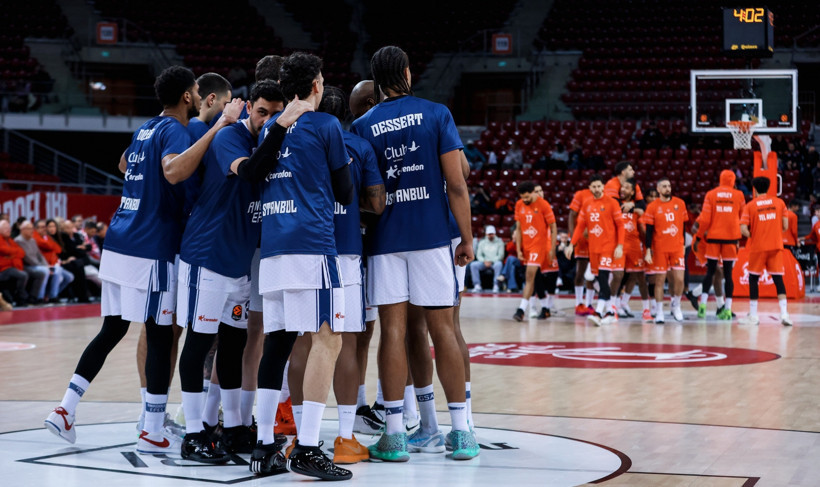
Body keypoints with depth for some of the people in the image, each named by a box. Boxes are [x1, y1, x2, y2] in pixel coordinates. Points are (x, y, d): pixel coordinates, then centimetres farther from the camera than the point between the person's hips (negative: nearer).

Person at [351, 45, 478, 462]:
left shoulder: (362, 126, 5)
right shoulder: (436, 115, 0)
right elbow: (456, 183, -4)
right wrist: (467, 237, 1)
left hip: (385, 240, 1)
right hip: (433, 236, -1)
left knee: (393, 331, 1)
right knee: (443, 330, 4)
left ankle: (395, 434, 0)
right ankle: (461, 431, 6)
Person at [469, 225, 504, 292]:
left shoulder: (499, 242, 4)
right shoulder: (482, 242, 13)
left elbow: (500, 255, -4)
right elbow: (478, 255, 7)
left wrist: (491, 261, -16)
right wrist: (484, 261, -12)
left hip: (495, 262, -3)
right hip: (484, 262, 3)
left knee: (498, 264, -39)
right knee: (473, 265, -24)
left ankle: (496, 286, -36)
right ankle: (477, 286, -25)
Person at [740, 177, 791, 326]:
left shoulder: (750, 206, -2)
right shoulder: (779, 202, 4)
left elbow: (743, 229, -11)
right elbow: (785, 226, 2)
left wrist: (751, 236, 8)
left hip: (758, 247, -2)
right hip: (776, 246, 2)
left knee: (753, 279, 9)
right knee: (778, 279, 3)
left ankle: (753, 316, 9)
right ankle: (784, 313, -10)